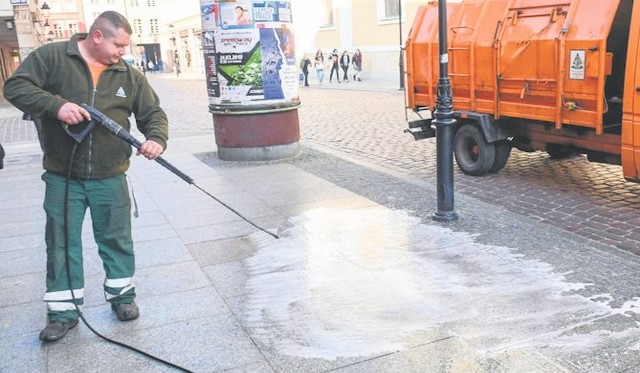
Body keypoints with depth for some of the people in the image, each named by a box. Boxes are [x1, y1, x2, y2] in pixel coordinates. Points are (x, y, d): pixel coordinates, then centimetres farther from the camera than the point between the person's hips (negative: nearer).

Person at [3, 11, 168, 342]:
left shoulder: (129, 75, 4)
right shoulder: (51, 57, -3)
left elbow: (154, 113, 7)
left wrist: (156, 139, -14)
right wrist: (56, 105, -24)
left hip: (110, 177, 2)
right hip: (62, 176, -1)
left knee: (117, 239, 10)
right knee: (61, 243, 6)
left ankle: (122, 294, 30)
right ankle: (62, 311, 19)